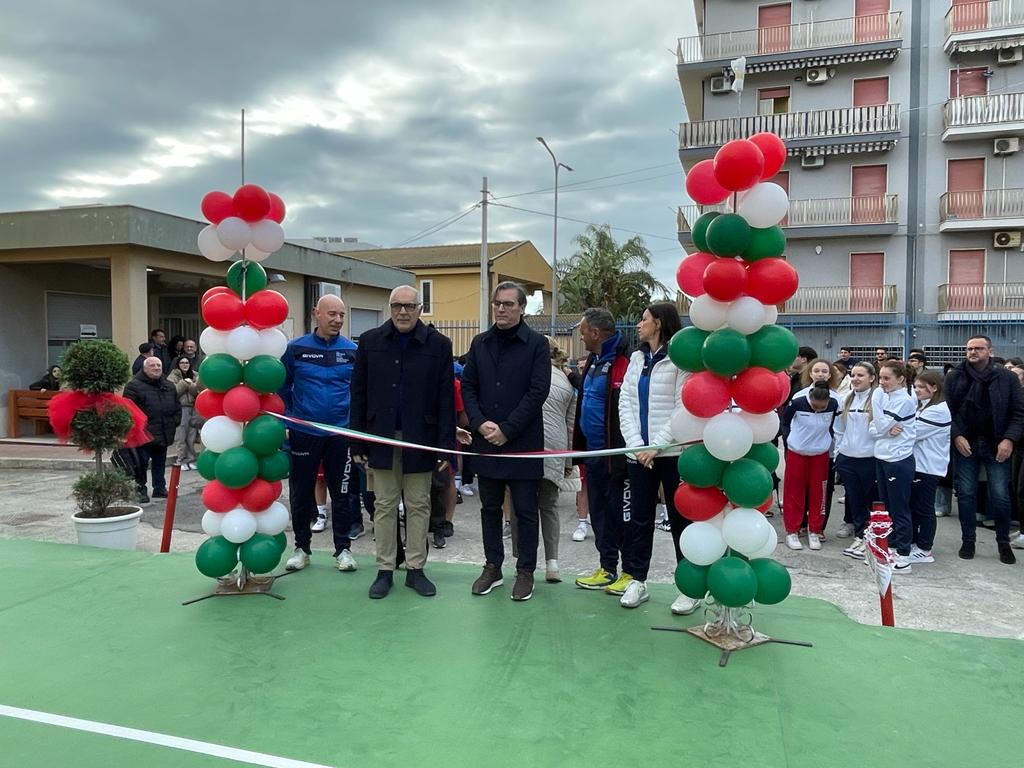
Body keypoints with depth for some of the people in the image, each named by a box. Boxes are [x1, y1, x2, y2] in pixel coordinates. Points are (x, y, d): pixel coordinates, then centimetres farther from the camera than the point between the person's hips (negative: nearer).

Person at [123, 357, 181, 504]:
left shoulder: (169, 386, 13)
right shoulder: (134, 386, -8)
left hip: (164, 435, 6)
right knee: (141, 464, 1)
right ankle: (141, 490, 12)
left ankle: (160, 488, 26)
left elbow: (177, 407, 21)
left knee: (160, 463, 16)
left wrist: (175, 422, 10)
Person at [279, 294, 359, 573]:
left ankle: (343, 549, 20)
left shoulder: (353, 350, 0)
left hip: (340, 432, 0)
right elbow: (283, 387, 4)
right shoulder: (295, 348, -2)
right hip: (303, 432, 0)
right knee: (300, 493, 10)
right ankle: (302, 547, 26)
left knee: (341, 493, 8)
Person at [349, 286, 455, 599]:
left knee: (419, 506, 8)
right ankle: (385, 570, 20)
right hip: (382, 438, 1)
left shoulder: (438, 344, -2)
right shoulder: (370, 341, 3)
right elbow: (359, 394, 4)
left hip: (420, 439, -1)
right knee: (384, 506, 9)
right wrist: (358, 443, 0)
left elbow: (446, 398, -3)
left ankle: (415, 569, 21)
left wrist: (446, 445, -8)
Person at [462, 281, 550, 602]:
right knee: (490, 508, 13)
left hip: (522, 442, -4)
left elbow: (538, 391, -11)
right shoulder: (480, 342, 9)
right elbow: (467, 386, 8)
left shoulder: (536, 343, -5)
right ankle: (493, 567, 26)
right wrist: (480, 423, -8)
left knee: (525, 510, 6)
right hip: (485, 441, 4)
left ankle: (525, 571, 18)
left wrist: (507, 430, -15)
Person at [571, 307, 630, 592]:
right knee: (599, 512, 15)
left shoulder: (621, 364, -19)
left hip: (614, 454, -9)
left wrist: (623, 454, -23)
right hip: (594, 452, 9)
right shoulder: (593, 361, 13)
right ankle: (607, 567, 27)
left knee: (618, 513, 3)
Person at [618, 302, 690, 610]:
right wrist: (636, 444, -6)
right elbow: (625, 403, 6)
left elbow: (682, 410, -12)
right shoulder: (637, 358, 13)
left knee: (681, 519, 4)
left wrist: (656, 445, -15)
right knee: (639, 517, 10)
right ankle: (636, 579, 21)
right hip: (639, 452, 6)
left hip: (673, 452, -5)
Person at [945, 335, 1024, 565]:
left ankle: (1003, 542, 19)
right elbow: (946, 410, 2)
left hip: (997, 446, -1)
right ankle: (968, 540, 18)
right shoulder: (955, 377, 2)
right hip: (965, 444, 1)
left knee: (1000, 495, 2)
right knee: (966, 494, 6)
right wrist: (956, 436, -10)